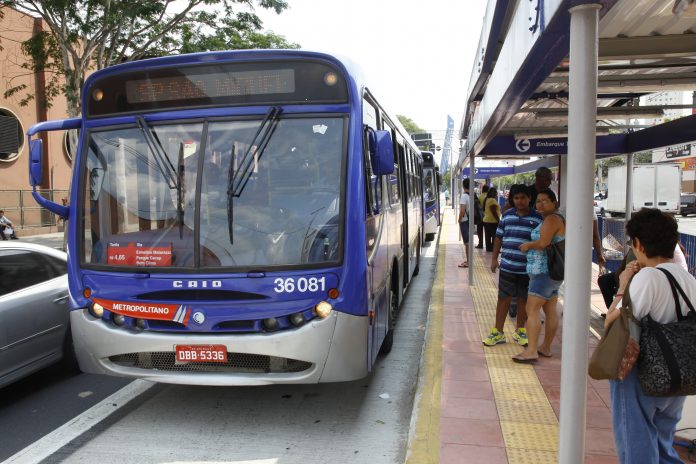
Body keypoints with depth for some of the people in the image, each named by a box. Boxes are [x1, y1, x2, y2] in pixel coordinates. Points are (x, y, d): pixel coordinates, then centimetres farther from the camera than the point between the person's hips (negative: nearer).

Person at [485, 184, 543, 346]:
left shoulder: (537, 218, -2)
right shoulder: (507, 216, 7)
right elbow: (499, 238, 13)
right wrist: (494, 258, 9)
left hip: (527, 268, -2)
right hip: (507, 266, 2)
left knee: (523, 300, 11)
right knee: (503, 298, 6)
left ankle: (519, 331, 28)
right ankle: (498, 332, 16)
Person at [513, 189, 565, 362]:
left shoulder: (551, 219, -13)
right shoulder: (557, 219, 19)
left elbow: (543, 243, -24)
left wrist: (527, 245, -8)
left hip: (545, 271, -11)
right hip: (553, 271, 11)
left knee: (532, 309, -13)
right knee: (551, 311, 13)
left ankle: (531, 351, -16)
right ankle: (546, 347, 20)